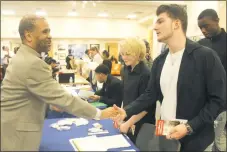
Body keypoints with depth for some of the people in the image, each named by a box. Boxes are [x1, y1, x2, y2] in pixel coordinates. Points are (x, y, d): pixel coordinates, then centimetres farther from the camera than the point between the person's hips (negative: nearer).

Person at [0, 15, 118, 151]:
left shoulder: (23, 57, 8)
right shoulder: (33, 63, -25)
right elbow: (63, 98, -27)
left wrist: (53, 103, 11)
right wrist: (99, 113, -21)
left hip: (13, 128, 10)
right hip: (16, 136, -10)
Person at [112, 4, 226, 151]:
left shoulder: (206, 56, -13)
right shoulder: (159, 61, 5)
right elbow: (151, 94, 8)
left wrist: (189, 127, -19)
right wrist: (127, 111, -6)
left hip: (195, 139, -5)